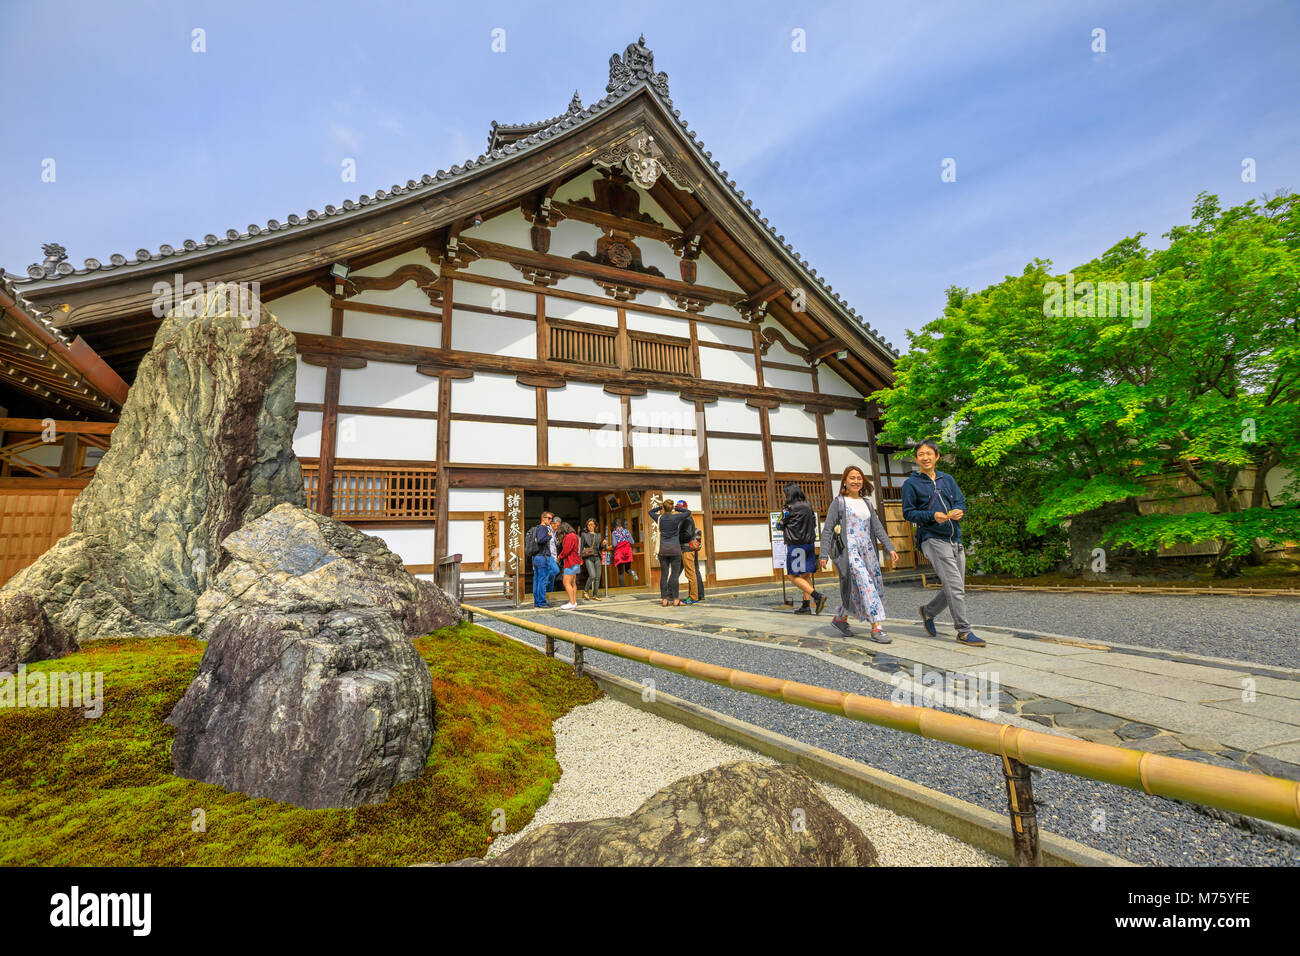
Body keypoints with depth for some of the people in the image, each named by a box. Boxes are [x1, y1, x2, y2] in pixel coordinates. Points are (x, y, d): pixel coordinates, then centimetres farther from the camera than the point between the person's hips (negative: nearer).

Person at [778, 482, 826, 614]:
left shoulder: (790, 508, -11)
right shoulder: (808, 506, 8)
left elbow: (781, 525, 0)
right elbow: (814, 524, 17)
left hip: (795, 545, -7)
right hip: (809, 543, 7)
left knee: (793, 576, -2)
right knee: (805, 575, 13)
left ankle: (817, 596, -14)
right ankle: (806, 605, 13)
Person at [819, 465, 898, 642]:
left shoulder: (866, 503, 17)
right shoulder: (838, 502, 0)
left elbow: (877, 528, 15)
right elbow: (827, 530, -3)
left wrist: (890, 548, 5)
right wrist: (824, 555, -9)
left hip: (867, 551, 6)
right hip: (849, 550, -6)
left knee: (856, 589, 5)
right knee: (865, 584, -16)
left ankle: (840, 618, 24)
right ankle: (876, 628, -14)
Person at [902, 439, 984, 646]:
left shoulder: (947, 479, 15)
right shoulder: (911, 483, -1)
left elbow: (961, 501, 15)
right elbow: (908, 512, -3)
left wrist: (958, 511, -8)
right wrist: (932, 515, -18)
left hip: (955, 540, 6)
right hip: (933, 540, -6)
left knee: (955, 589, 11)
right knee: (954, 587, -11)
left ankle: (928, 611, 32)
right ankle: (964, 632, -2)